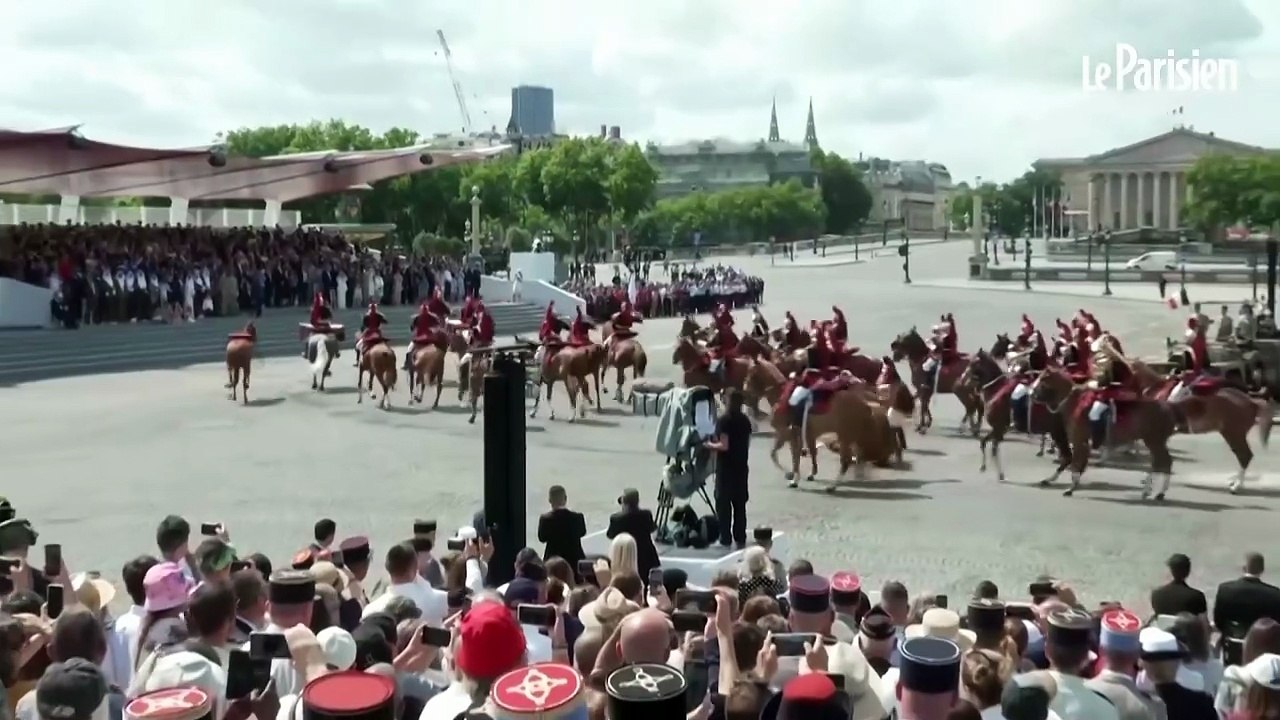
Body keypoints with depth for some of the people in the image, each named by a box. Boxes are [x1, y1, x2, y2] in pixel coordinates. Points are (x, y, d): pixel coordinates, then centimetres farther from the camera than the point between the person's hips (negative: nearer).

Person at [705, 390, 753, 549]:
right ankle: (740, 539, 13)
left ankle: (725, 539, 1)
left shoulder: (724, 421, -15)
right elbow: (747, 444, 11)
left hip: (726, 468, -6)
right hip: (741, 467, 6)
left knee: (723, 503, 1)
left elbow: (724, 445, -19)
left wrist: (710, 444, -4)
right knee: (740, 503, 10)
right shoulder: (745, 420, 6)